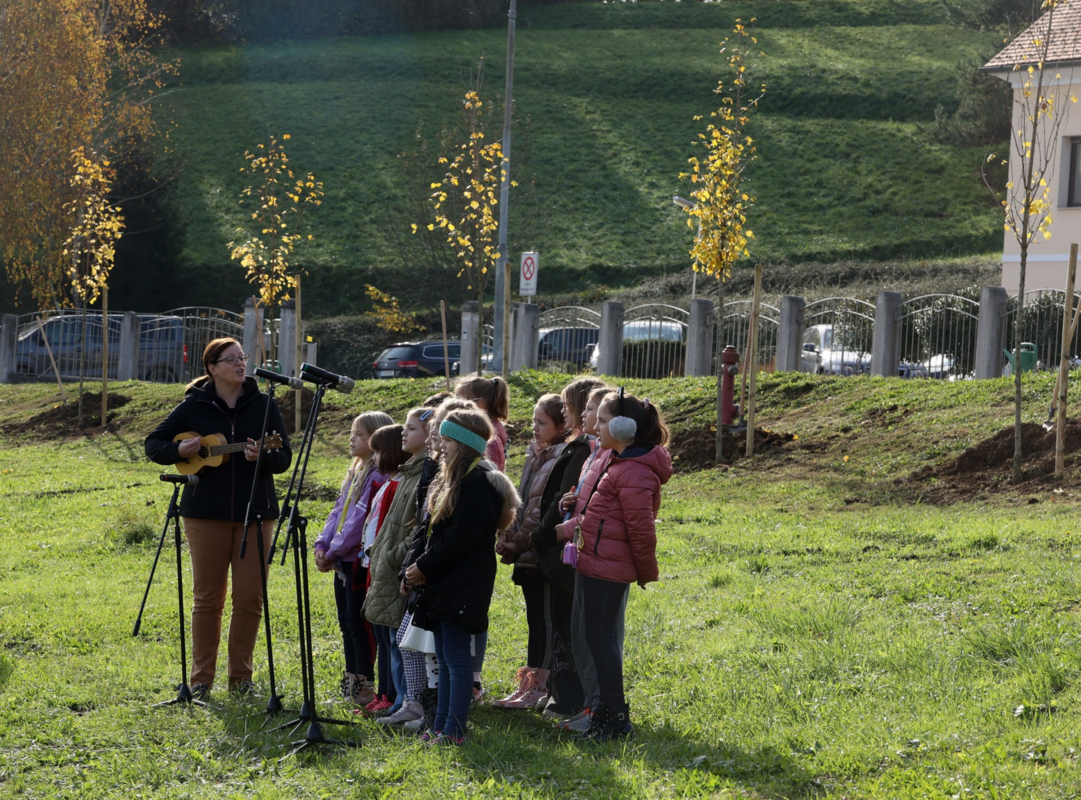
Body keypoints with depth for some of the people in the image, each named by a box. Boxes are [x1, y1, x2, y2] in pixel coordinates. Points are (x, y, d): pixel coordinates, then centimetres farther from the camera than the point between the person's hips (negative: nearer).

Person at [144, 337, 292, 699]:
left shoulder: (263, 405, 5)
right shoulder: (194, 407, 2)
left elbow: (284, 457, 1)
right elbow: (153, 444, 7)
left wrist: (261, 456, -20)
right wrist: (179, 451, -13)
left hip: (254, 512, 1)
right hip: (206, 514, -1)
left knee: (250, 597, 1)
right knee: (207, 597, 2)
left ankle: (241, 677, 13)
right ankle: (201, 679, 9)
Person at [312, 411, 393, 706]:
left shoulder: (377, 477, -15)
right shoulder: (356, 473, 17)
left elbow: (360, 519, -20)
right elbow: (338, 512, 16)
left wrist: (335, 550, -16)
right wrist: (322, 545, 4)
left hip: (361, 558, -10)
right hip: (343, 560, 10)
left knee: (358, 620, -6)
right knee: (346, 621, 13)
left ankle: (363, 684, -2)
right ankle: (351, 680, 20)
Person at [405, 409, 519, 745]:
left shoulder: (479, 482, -14)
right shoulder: (452, 479, 18)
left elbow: (461, 538, -20)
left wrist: (425, 567, -14)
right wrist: (420, 567, 7)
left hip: (463, 584, -10)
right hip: (443, 581, 10)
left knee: (455, 655, -8)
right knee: (445, 656, 11)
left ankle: (454, 730, -6)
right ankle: (441, 726, 15)